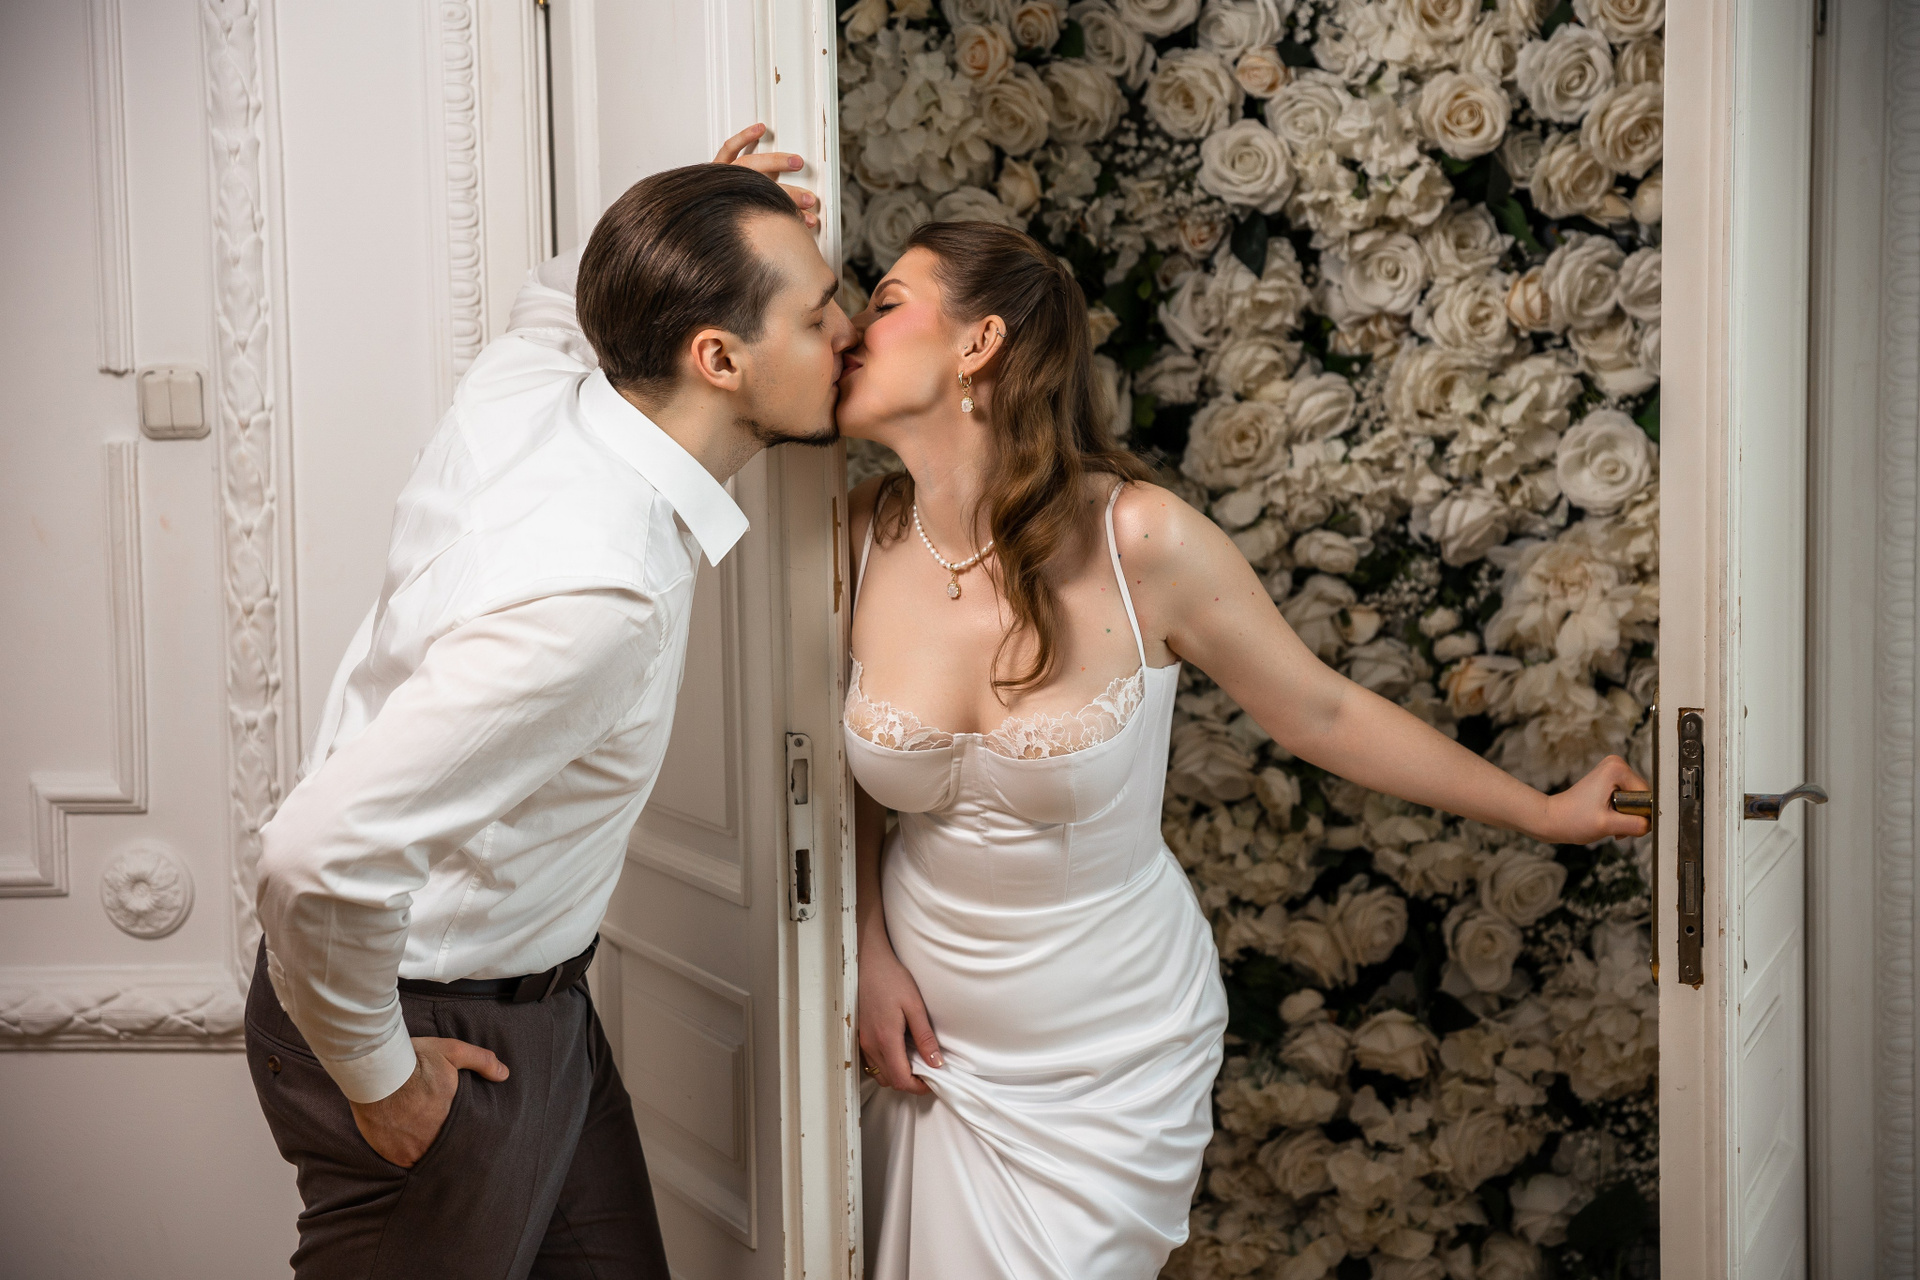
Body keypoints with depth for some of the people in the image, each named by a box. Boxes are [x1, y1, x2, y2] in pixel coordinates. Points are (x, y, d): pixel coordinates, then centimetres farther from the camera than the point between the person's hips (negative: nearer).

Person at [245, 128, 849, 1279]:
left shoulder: (531, 374, -9)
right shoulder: (595, 591, -35)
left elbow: (562, 291, 20)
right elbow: (322, 851, -38)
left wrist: (668, 258, -2)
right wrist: (376, 1075, -20)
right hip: (444, 1029, -9)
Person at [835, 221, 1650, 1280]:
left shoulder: (1138, 540, -20)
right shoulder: (867, 533, -9)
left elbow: (1321, 714, -6)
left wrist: (1546, 812, 1)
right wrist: (871, 954, -2)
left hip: (1107, 1062, -3)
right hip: (932, 1035, 4)